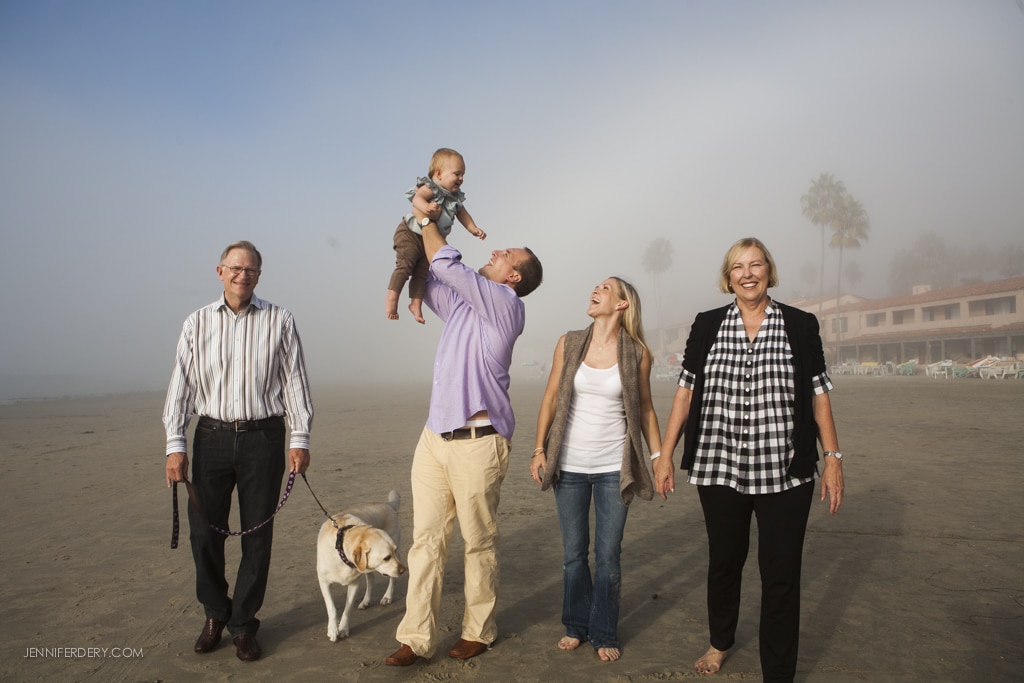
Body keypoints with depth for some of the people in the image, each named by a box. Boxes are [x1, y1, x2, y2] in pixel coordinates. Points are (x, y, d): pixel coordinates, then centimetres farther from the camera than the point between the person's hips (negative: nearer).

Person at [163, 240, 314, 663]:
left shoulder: (280, 322, 4)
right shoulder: (197, 323, 6)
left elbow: (294, 382, 3)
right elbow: (181, 385, 4)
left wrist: (300, 439, -3)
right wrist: (175, 445, -3)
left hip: (263, 437, -1)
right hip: (212, 437, 1)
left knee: (257, 535, 4)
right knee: (204, 532, 4)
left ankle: (243, 624, 20)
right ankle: (215, 613, 27)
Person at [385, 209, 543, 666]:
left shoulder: (505, 302, -4)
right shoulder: (461, 304, 19)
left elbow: (447, 264, -11)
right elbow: (427, 278, 29)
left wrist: (428, 222, 3)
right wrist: (417, 234, 16)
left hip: (476, 442, -7)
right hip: (434, 437, 7)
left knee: (479, 542, 5)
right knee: (426, 540, 4)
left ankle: (478, 631, 20)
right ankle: (417, 638, 9)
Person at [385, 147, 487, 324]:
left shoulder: (455, 197, 8)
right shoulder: (430, 188, -17)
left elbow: (462, 213, 21)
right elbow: (417, 197, -34)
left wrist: (473, 229, 12)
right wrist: (426, 207, -53)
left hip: (430, 239, 7)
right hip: (410, 233, -7)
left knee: (422, 271, 5)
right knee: (405, 265, -13)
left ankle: (416, 303, 10)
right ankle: (392, 297, -4)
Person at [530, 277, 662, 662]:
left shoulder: (638, 353, -4)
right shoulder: (569, 344, -1)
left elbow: (645, 410, 4)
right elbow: (551, 398, 3)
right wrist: (539, 450, 0)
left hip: (613, 468, -1)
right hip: (569, 465, 1)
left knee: (608, 556, 7)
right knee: (574, 553, 12)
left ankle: (605, 634, 24)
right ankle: (576, 626, 30)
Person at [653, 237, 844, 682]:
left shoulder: (801, 325, 2)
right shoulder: (707, 326, 4)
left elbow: (819, 394, 5)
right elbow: (685, 391, 5)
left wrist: (832, 458, 0)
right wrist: (664, 455, 3)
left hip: (784, 473, -1)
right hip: (719, 468, 1)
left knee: (781, 574, 1)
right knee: (723, 562, 16)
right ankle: (721, 640, 42)